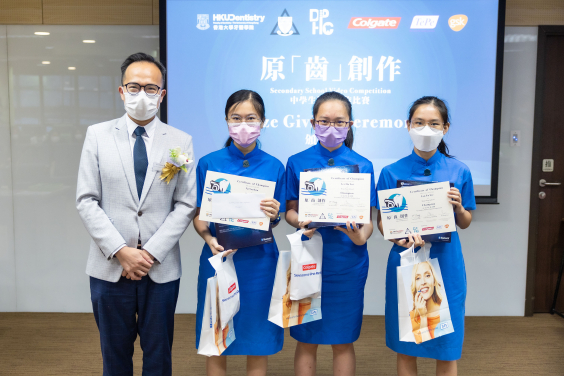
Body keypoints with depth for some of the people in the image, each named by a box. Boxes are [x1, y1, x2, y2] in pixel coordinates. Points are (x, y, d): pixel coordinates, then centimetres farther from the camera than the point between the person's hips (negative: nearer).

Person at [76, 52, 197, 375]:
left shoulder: (181, 141, 1)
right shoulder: (98, 135, 3)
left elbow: (186, 205, -2)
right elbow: (87, 201, -1)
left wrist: (150, 253, -10)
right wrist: (120, 251, -10)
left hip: (161, 268, 0)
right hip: (110, 266, 1)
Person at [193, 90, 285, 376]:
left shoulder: (274, 167, 1)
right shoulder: (208, 163, 0)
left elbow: (274, 222, 6)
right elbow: (198, 215, 2)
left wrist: (273, 216, -16)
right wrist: (209, 239, -17)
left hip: (258, 262, 0)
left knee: (258, 344, 9)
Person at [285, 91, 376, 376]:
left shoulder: (362, 166, 1)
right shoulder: (297, 162, 2)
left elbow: (367, 218, 0)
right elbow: (290, 211, 5)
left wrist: (360, 237, -21)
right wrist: (301, 222, -17)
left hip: (347, 262, 0)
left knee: (343, 341, 10)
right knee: (307, 340, 9)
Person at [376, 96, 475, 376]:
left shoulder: (459, 171, 0)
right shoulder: (392, 172, -1)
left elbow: (465, 224, 8)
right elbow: (382, 221, 2)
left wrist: (459, 208, -13)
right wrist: (400, 238, -18)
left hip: (445, 266, 1)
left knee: (446, 348, 8)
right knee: (405, 348, 9)